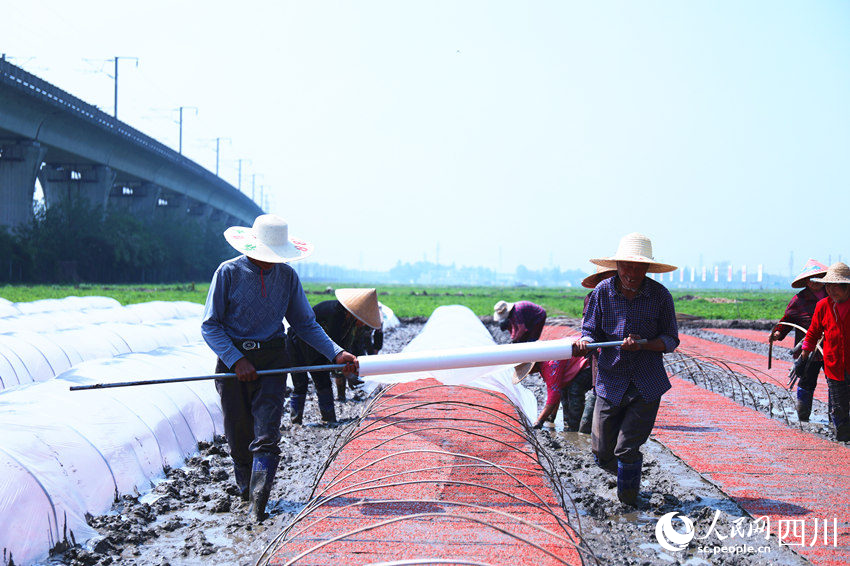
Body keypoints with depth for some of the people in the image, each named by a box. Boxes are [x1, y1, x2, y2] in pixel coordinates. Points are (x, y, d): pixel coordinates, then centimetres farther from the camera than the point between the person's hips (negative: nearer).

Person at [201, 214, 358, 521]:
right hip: (232, 358, -1)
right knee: (238, 433, 4)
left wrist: (336, 353, -2)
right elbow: (209, 325, -5)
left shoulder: (287, 276, 4)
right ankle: (246, 490, 25)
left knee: (266, 430, -13)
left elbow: (306, 323, 11)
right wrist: (236, 360, -17)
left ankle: (258, 501, -17)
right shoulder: (229, 273, -6)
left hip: (272, 357, 1)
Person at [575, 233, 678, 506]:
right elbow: (591, 331, 2)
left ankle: (628, 503, 20)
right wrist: (585, 342, -22)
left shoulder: (660, 295, -6)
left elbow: (671, 340, -1)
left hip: (647, 386, -2)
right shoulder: (602, 292, -3)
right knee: (602, 453, 6)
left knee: (627, 450, -7)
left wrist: (643, 344, -21)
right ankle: (626, 472, 42)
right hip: (611, 382, 2)